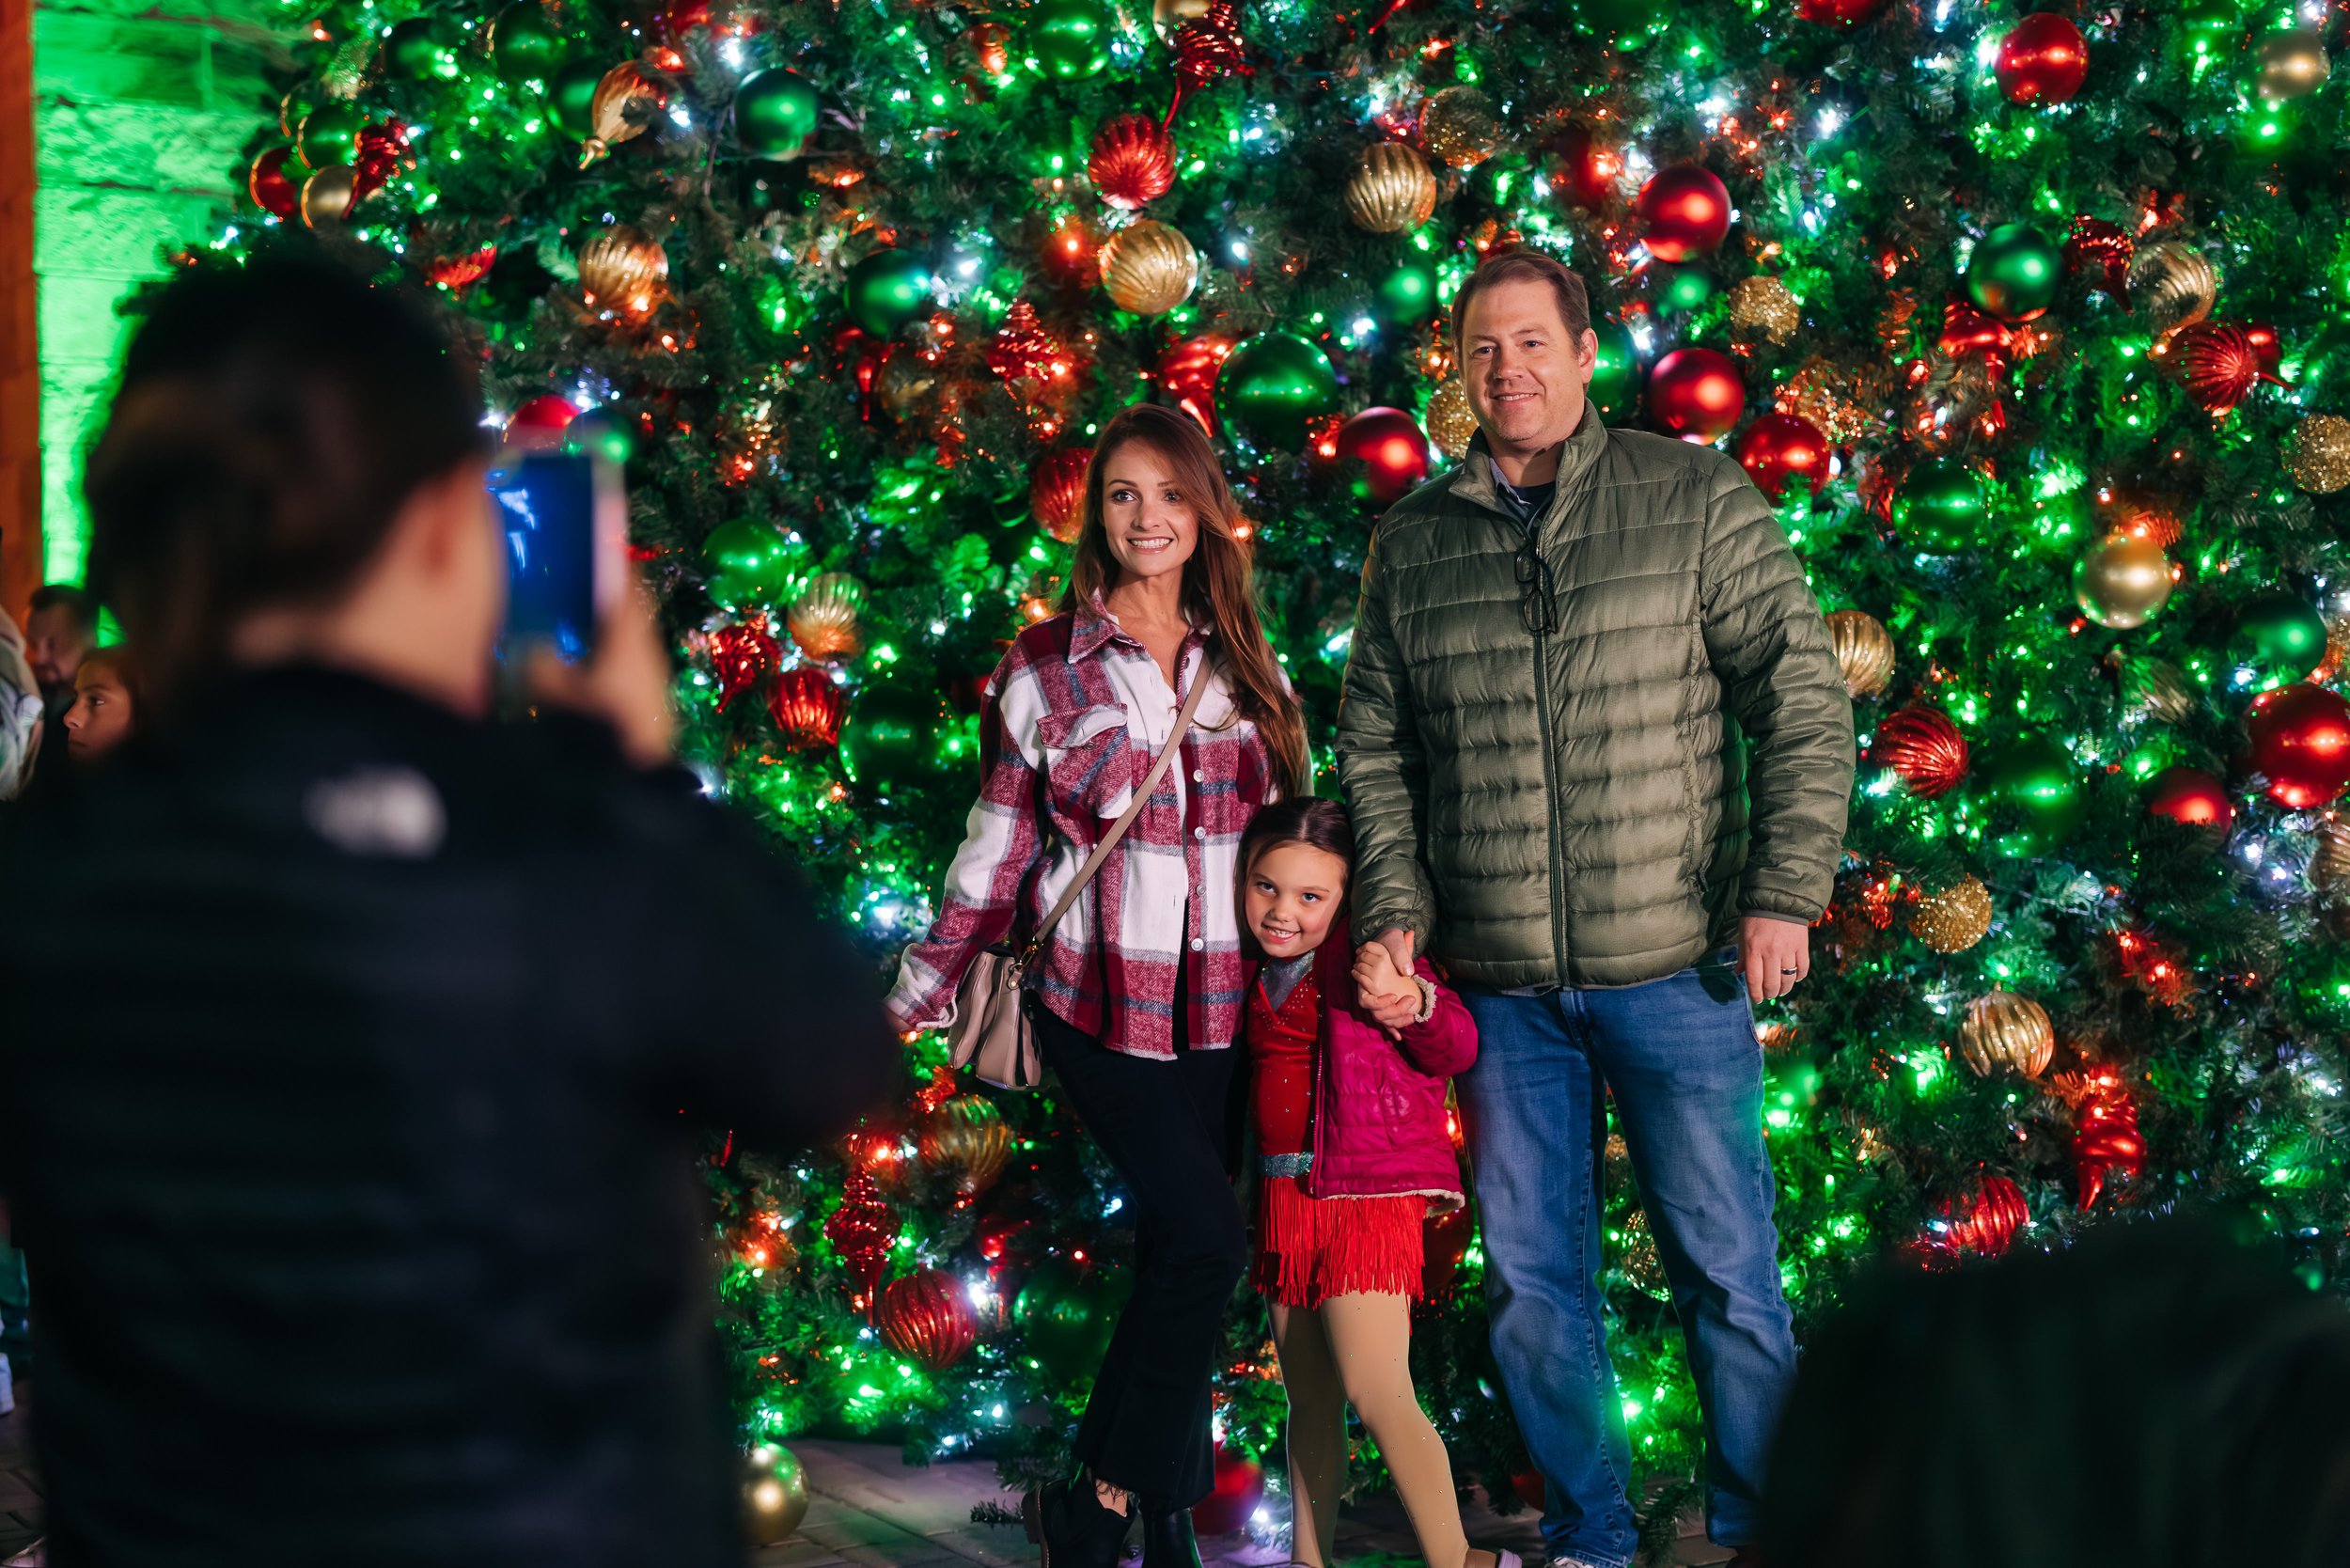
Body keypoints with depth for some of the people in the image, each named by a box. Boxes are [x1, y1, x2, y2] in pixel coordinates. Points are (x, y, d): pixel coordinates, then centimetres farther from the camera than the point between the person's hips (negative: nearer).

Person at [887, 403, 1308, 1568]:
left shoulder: (1242, 667, 10)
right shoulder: (1045, 667, -1)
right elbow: (995, 850, 3)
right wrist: (919, 993, 4)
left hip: (1221, 1008, 4)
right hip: (1101, 1003, -4)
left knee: (1174, 1256, 5)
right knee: (1205, 1241, -14)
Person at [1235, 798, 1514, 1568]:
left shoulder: (1364, 959, -9)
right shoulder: (1258, 974, 10)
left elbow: (1458, 1047, -15)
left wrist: (1411, 999, -33)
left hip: (1364, 1201, -7)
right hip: (1284, 1204, 7)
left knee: (1376, 1395, -13)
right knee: (1309, 1402, 13)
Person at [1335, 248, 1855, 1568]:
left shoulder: (1696, 499, 0)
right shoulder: (1413, 540, 9)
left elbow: (1804, 700, -1)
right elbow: (1375, 742, 14)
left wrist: (1786, 888, -8)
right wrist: (1397, 904, 2)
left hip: (1675, 965, -3)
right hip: (1501, 987, 3)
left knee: (1728, 1272, 3)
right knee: (1535, 1285, 10)